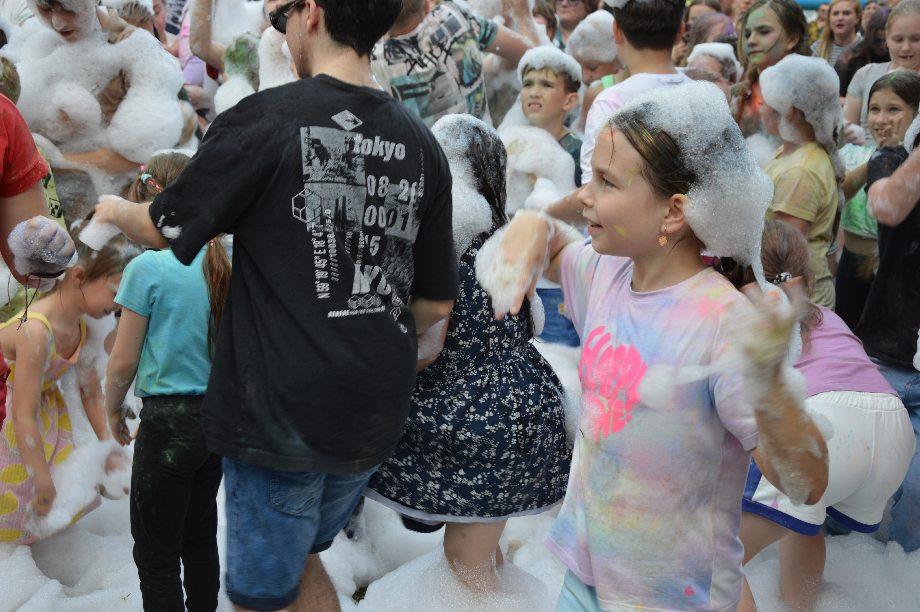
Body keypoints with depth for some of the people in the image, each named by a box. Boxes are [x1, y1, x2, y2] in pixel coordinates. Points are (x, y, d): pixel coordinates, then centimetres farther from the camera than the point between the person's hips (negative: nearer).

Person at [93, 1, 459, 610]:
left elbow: (165, 228, 2)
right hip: (376, 413, 6)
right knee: (296, 559, 26)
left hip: (282, 410, -5)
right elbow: (437, 302, 8)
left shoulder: (266, 119, -13)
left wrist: (116, 211, 23)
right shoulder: (422, 143, 2)